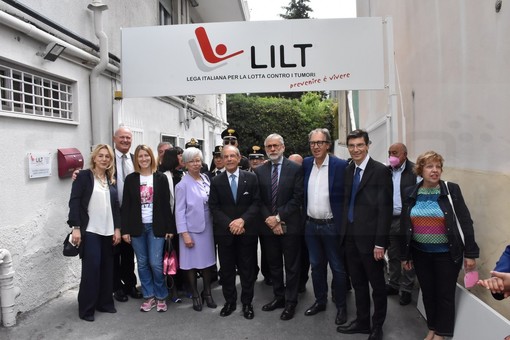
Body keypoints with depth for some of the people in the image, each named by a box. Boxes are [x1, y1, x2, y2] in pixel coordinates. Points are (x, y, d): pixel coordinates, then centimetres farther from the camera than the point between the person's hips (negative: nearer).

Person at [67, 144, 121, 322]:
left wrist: (117, 228, 5)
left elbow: (116, 205, 11)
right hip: (90, 231, -5)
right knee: (91, 267, -4)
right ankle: (86, 308, 10)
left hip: (108, 231, 5)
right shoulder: (84, 176, -4)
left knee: (107, 267, 9)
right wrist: (76, 227, -16)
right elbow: (74, 202, -9)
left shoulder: (111, 180, 11)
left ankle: (104, 302, 22)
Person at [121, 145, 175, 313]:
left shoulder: (161, 178, 0)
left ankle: (161, 296, 16)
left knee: (155, 263, -3)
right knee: (142, 263, 9)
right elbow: (126, 205, 2)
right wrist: (125, 229, -3)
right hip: (137, 227, 2)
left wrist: (170, 228, -4)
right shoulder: (130, 179, 3)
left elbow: (166, 205, 0)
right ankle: (149, 296, 22)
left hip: (156, 227, -2)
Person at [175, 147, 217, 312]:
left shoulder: (206, 178, 4)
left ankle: (207, 292, 29)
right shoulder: (183, 185, -10)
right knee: (192, 262, 7)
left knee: (207, 259, 13)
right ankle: (195, 295, 24)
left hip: (207, 227, 5)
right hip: (191, 229, -4)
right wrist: (184, 234, -14)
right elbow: (180, 211, -10)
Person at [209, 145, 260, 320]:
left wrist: (243, 220, -16)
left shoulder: (251, 178, 0)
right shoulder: (216, 181, 3)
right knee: (227, 269, 10)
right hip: (224, 232, 1)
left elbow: (256, 203, -3)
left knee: (247, 269, 9)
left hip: (247, 231, -1)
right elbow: (214, 207, -1)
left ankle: (247, 303, 24)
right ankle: (229, 301, 27)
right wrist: (229, 224, -13)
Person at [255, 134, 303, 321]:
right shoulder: (259, 171, 4)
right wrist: (269, 219, -10)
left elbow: (297, 198, -11)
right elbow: (259, 200, 3)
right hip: (269, 226, 4)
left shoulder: (296, 168, -6)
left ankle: (290, 302, 21)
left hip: (290, 225, -3)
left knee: (291, 266, 7)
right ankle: (278, 297, 31)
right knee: (274, 265, 15)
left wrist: (279, 217, -14)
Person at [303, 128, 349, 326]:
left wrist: (342, 225, -11)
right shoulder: (306, 164, 3)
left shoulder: (340, 165, -11)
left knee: (337, 268, 8)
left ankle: (341, 306, 24)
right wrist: (304, 218, 8)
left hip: (332, 226, -4)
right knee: (316, 266, 17)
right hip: (311, 225, 5)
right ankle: (320, 301, 33)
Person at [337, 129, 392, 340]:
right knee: (358, 283, 18)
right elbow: (347, 202, 10)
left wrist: (380, 242, -16)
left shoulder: (380, 171, -11)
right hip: (350, 236, 6)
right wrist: (344, 231, 4)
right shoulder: (348, 170, 8)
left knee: (377, 284, 12)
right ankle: (362, 321, 34)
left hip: (369, 237, -6)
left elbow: (385, 209, -14)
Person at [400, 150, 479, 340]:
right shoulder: (411, 193, 0)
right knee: (427, 293, 14)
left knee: (445, 295, 8)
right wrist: (404, 254, 6)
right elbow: (404, 226, 5)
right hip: (420, 253, 3)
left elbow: (465, 222, -7)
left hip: (446, 254, -2)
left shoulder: (452, 190, -8)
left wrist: (470, 253, -9)